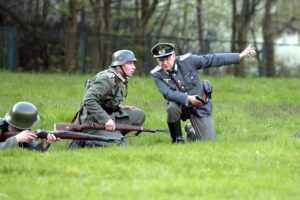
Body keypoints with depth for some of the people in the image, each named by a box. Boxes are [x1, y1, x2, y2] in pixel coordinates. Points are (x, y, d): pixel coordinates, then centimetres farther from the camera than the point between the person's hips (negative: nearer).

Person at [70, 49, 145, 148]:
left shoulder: (122, 80, 12)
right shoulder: (107, 78, -17)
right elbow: (88, 101, -27)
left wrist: (121, 108, 6)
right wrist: (106, 119, -30)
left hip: (108, 117, 9)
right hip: (93, 121, -9)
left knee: (139, 115, 3)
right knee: (122, 145, -22)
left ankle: (114, 135, -1)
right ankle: (85, 142, -11)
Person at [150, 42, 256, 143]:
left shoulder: (187, 60, -15)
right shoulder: (156, 74, -14)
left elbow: (212, 59, -12)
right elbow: (168, 93, -27)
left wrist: (240, 56, -12)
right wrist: (188, 98, -42)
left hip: (200, 105, 0)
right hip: (180, 104, 0)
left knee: (208, 142, -6)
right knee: (172, 107, -37)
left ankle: (191, 130, 29)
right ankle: (177, 140, -12)